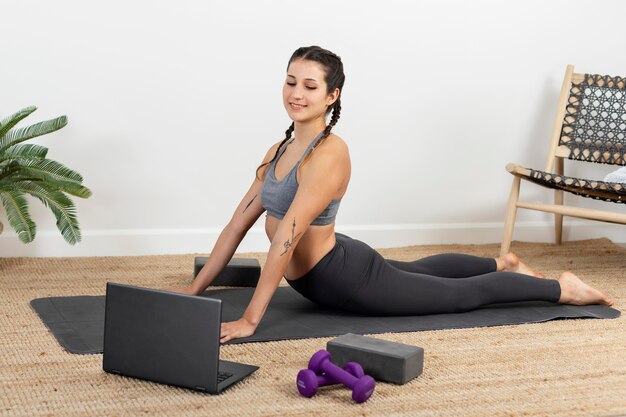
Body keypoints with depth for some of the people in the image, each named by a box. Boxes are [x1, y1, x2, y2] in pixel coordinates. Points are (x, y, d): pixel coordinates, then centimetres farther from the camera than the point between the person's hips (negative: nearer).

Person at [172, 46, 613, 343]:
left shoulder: (329, 154, -30)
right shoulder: (279, 151, -3)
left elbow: (287, 236, -35)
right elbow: (238, 224, 0)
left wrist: (249, 319, -36)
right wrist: (194, 289, -2)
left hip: (349, 278, -8)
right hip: (318, 277, 8)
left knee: (463, 295, 12)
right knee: (419, 269, 34)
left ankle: (562, 287, 32)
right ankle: (502, 264, 59)